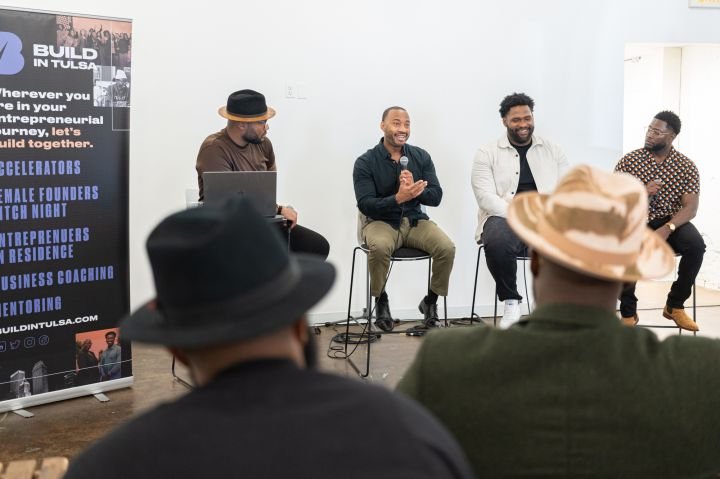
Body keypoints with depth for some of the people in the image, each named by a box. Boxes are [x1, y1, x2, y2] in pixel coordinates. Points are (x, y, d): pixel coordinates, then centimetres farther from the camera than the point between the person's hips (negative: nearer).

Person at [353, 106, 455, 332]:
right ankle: (380, 300, -9)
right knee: (379, 247, -37)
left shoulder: (421, 157, 7)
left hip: (415, 220, 3)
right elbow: (365, 205, -12)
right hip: (381, 221, -3)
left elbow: (436, 197, 0)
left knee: (447, 248, -25)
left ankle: (431, 301, 1)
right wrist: (398, 198, -27)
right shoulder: (365, 162, -4)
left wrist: (415, 190, -21)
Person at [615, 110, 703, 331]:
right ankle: (628, 311, -11)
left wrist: (667, 228, -26)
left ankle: (674, 305, -7)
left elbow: (690, 207, -8)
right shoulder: (628, 161, -3)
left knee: (696, 245, -29)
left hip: (670, 222, 1)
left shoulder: (687, 166, -2)